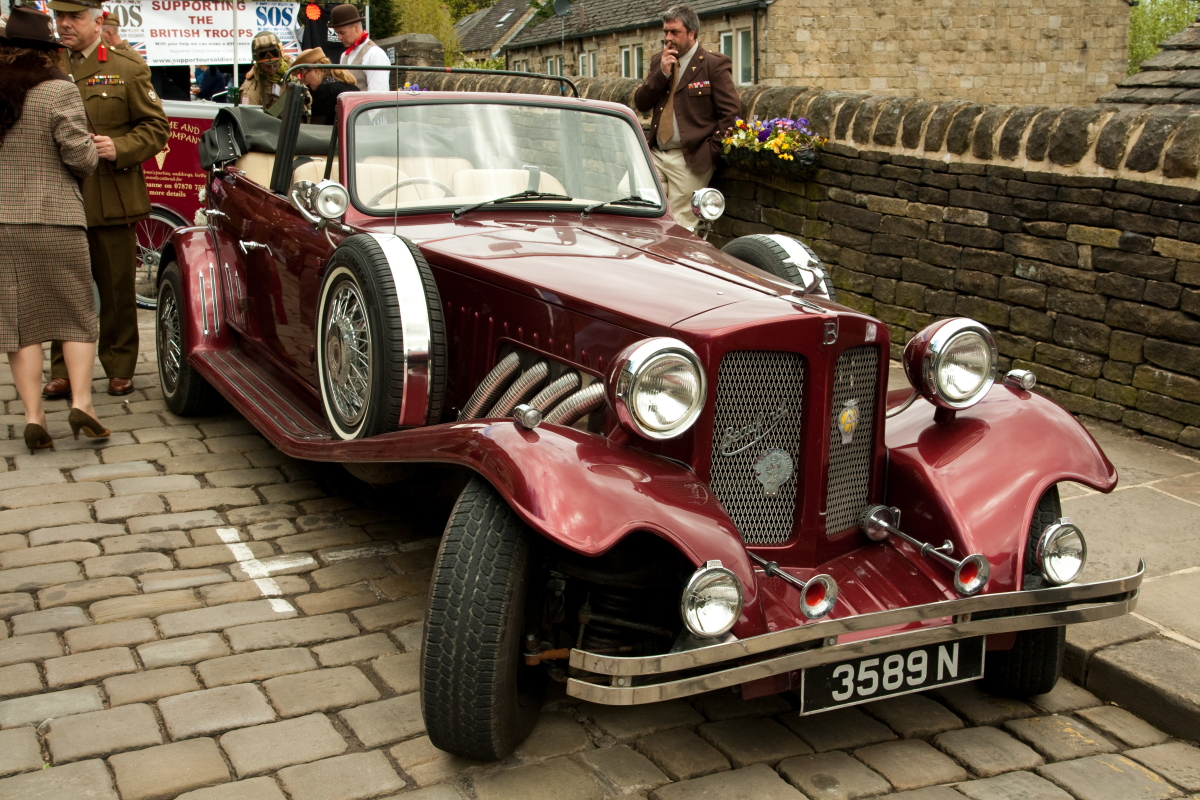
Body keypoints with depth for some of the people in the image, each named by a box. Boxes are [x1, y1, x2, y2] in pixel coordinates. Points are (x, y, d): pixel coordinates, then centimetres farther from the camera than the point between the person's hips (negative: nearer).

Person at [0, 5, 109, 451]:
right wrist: (89, 162, 9)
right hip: (55, 220, -3)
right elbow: (80, 157, -12)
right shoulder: (59, 92, -10)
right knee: (77, 315, 9)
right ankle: (81, 402, -2)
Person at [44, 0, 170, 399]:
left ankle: (120, 369, 17)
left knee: (117, 291, 6)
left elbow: (156, 127, 1)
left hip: (112, 201, -2)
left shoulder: (128, 68, 3)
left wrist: (119, 148, -15)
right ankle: (63, 372, 13)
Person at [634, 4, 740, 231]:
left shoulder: (714, 64, -4)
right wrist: (662, 73, -6)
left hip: (689, 159, -6)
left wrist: (711, 150, -11)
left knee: (681, 228, -5)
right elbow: (640, 104, 7)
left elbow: (731, 112, -7)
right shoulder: (659, 61, 13)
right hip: (655, 155, 6)